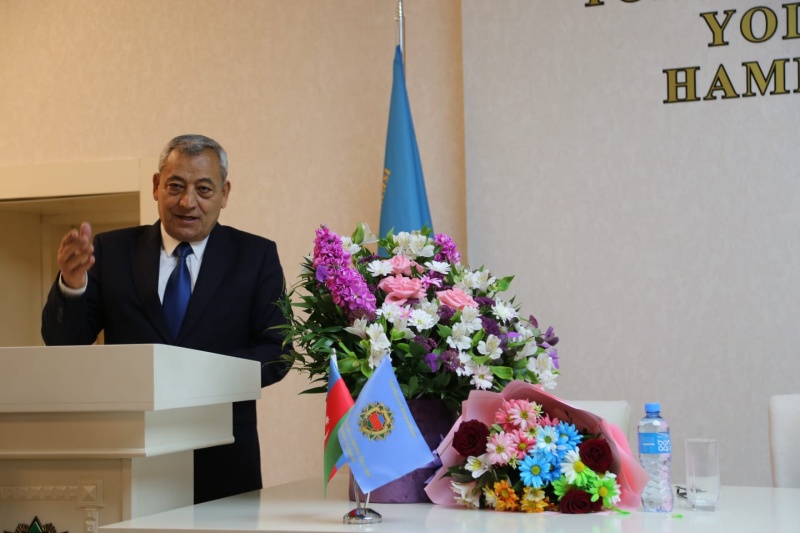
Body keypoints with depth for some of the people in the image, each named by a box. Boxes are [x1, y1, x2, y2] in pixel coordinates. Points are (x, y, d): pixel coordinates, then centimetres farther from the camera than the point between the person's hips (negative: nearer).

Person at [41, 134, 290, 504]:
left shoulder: (256, 256, 3)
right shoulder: (112, 251, 5)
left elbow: (276, 353, -2)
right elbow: (61, 343, 0)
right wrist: (71, 285, -20)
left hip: (222, 465, 0)